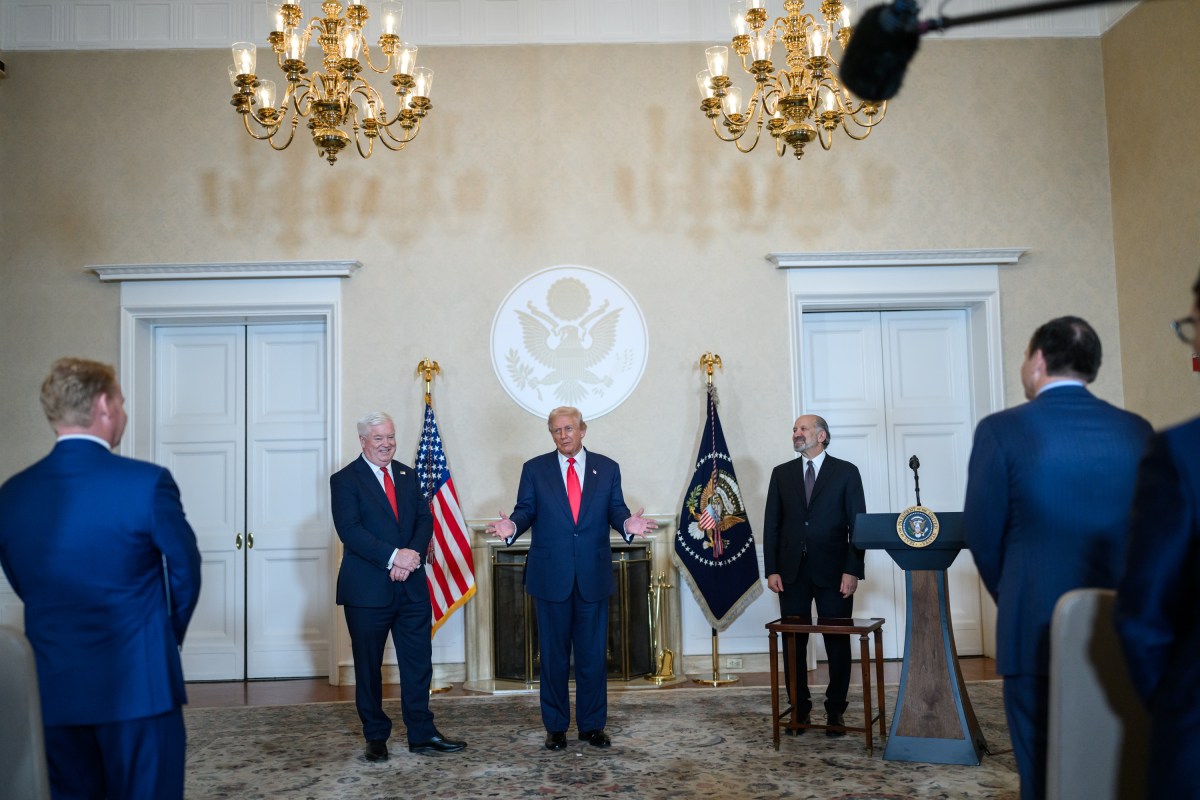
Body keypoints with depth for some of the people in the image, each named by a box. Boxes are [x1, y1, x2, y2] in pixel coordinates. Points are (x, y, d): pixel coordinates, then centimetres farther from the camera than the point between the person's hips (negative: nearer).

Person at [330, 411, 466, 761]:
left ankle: (422, 734, 16)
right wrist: (393, 557, -21)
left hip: (411, 586, 5)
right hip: (367, 589, -4)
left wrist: (412, 555, -12)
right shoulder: (345, 480, -4)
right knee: (369, 667, 8)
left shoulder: (407, 476, 13)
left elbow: (425, 520, 7)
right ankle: (376, 737, 22)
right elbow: (350, 530, -15)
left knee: (419, 663, 6)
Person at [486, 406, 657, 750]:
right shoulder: (535, 469, 5)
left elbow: (616, 509, 2)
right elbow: (526, 511, 0)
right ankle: (556, 727, 19)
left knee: (593, 655, 7)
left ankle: (592, 725, 20)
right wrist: (512, 526, -21)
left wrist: (628, 523, -19)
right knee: (553, 655, 8)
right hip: (550, 576, -1)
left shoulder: (607, 468, 7)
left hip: (593, 576, 1)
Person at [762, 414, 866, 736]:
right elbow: (771, 524, 8)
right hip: (792, 572, 2)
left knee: (838, 643, 3)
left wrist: (852, 570, -9)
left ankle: (836, 712, 13)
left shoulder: (846, 472, 3)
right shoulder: (781, 473, 10)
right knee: (794, 644, 4)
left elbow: (857, 524, -1)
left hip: (833, 572, -2)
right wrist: (772, 570, 0)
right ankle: (800, 710, 14)